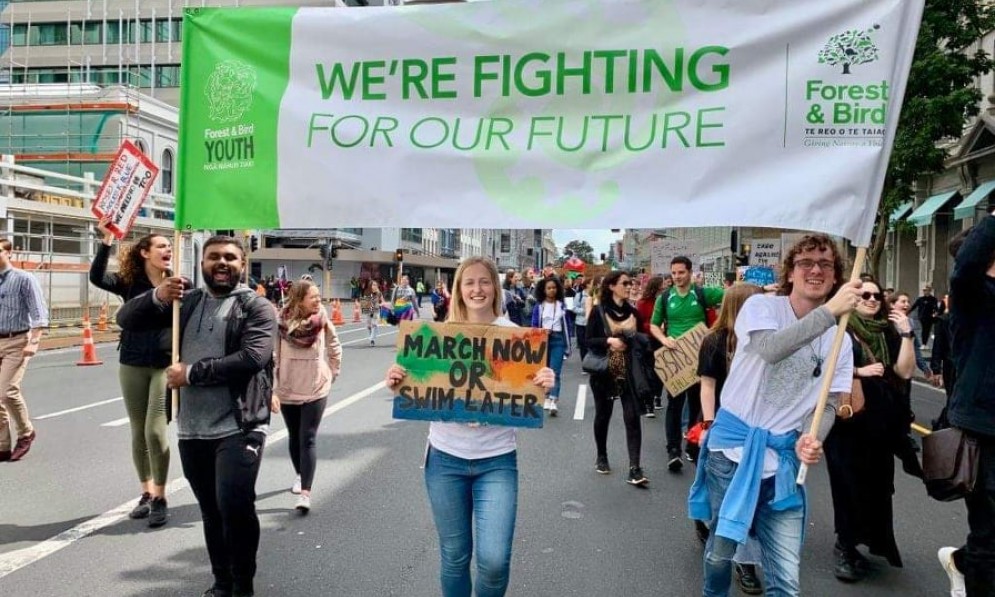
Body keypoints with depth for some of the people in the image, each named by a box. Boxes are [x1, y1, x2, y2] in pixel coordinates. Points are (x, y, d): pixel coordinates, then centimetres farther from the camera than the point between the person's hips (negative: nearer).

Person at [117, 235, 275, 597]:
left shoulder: (257, 308, -3)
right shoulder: (186, 301, 13)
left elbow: (252, 358, -18)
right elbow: (126, 320, 8)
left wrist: (191, 373, -15)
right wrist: (157, 298, -12)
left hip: (238, 428, -5)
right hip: (191, 429, 5)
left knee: (234, 506, -13)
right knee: (211, 511, 16)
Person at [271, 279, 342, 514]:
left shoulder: (322, 320, -7)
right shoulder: (282, 324, -13)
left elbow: (335, 348, 8)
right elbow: (271, 358, -12)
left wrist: (332, 373, 7)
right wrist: (271, 390, -16)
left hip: (316, 390, -1)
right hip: (288, 391, 1)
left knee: (307, 440, -7)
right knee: (294, 438, 18)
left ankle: (306, 493, -7)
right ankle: (300, 475, 41)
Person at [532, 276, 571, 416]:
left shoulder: (561, 305, 6)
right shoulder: (539, 306, 2)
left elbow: (566, 325, 8)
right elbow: (534, 326, 4)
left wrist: (568, 346, 7)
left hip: (558, 340, -1)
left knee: (555, 372, -10)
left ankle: (554, 402, -18)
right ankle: (547, 397, 24)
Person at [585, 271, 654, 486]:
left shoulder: (633, 312, 7)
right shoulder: (599, 311, -4)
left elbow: (642, 340, 14)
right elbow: (589, 341, -7)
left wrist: (638, 339, -7)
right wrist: (609, 341, -21)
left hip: (630, 372, 2)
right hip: (605, 371, -2)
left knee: (632, 417, -7)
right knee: (603, 415, 12)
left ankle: (634, 469, -8)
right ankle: (601, 456, 33)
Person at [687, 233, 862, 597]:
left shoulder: (839, 341, 5)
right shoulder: (760, 307, -6)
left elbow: (828, 404, 4)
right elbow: (771, 348, -28)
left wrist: (811, 439, -17)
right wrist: (830, 311, -30)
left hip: (783, 456, 3)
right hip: (733, 443, -2)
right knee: (721, 549, 11)